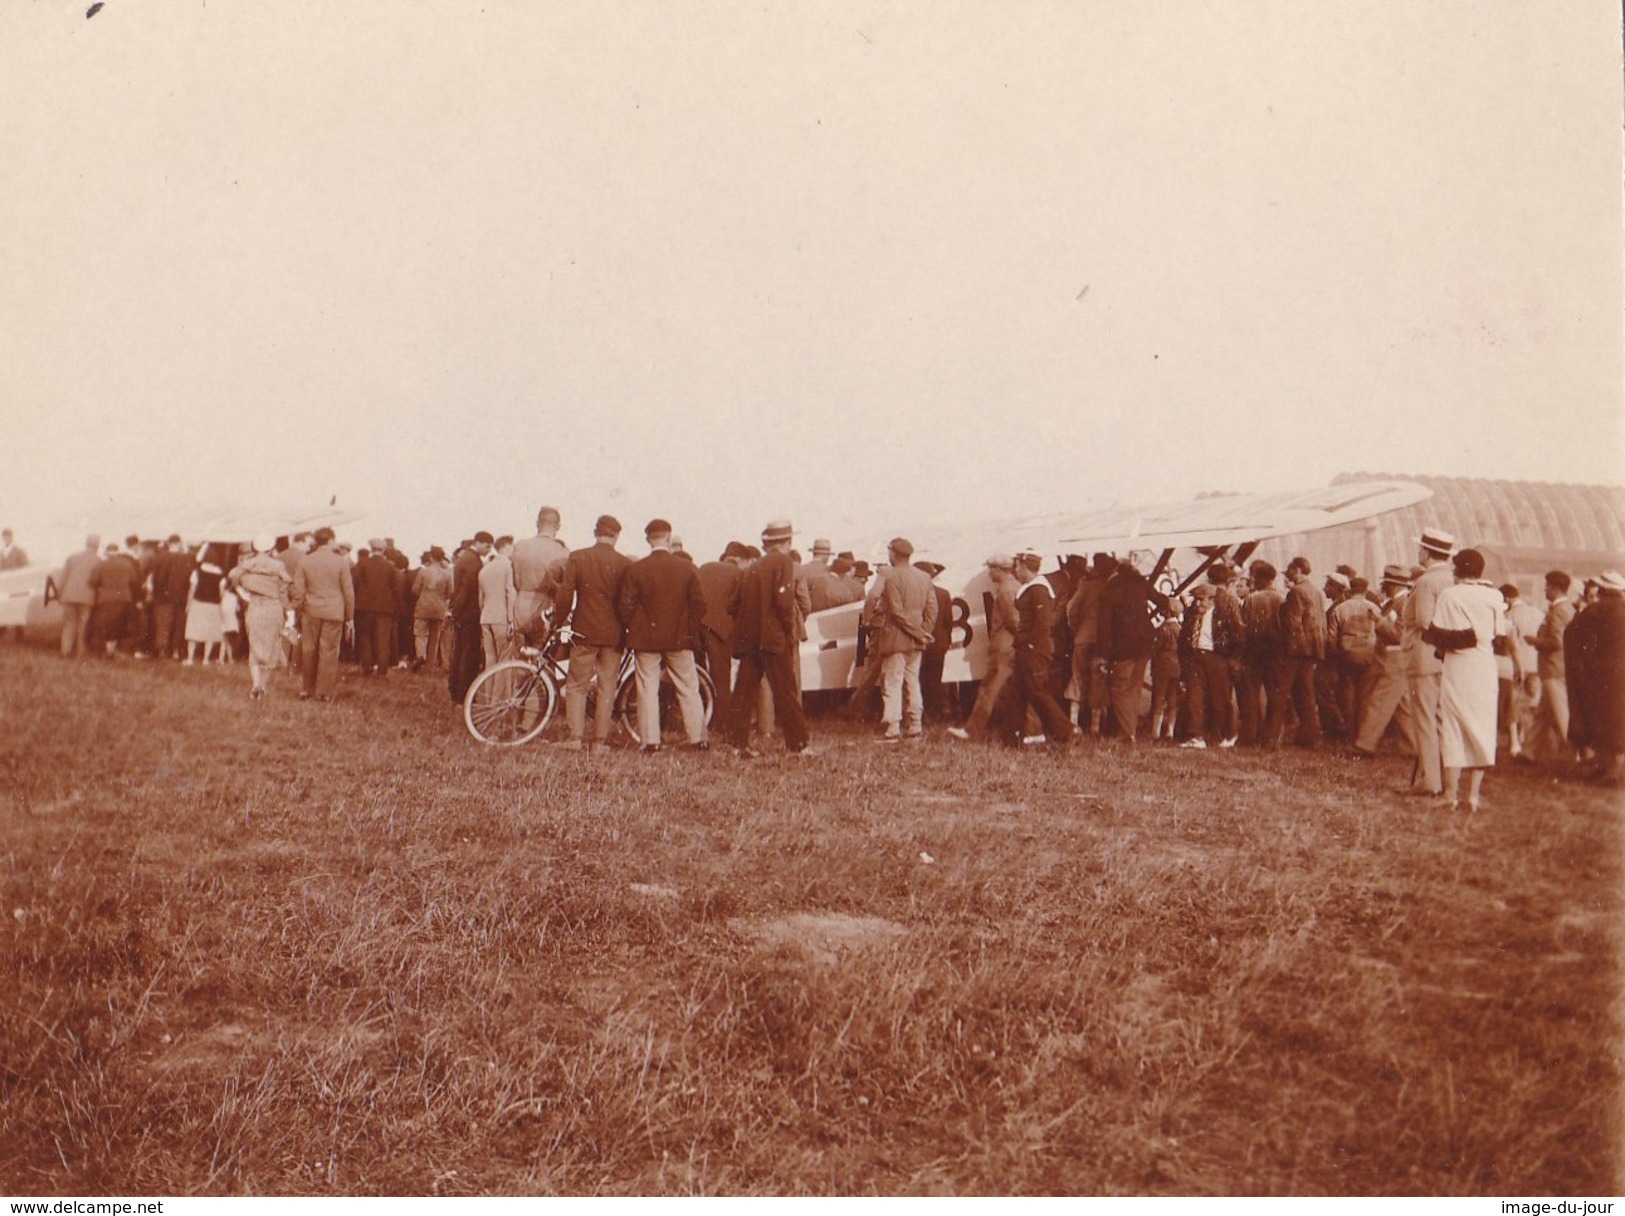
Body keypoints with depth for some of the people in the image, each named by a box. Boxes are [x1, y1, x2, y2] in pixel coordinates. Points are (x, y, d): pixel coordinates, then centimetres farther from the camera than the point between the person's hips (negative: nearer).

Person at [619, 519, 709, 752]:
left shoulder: (635, 569, -6)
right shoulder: (687, 568, -3)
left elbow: (626, 607, -5)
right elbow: (699, 605, -1)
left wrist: (633, 630, 12)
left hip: (645, 638, -1)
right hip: (680, 638, 1)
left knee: (648, 690, 5)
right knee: (688, 690, 8)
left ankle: (650, 741, 3)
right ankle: (698, 739, 11)